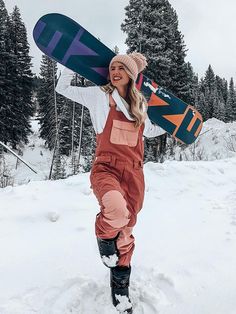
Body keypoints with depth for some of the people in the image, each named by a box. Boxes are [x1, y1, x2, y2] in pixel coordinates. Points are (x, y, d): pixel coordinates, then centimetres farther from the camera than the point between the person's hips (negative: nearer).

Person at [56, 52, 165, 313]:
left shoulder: (140, 105, 15)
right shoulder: (99, 95, 4)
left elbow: (149, 132, 31)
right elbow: (63, 88, 10)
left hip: (134, 173, 4)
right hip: (106, 168, -4)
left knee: (126, 231, 8)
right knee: (117, 211, -36)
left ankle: (120, 287, 31)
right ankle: (105, 237, 2)